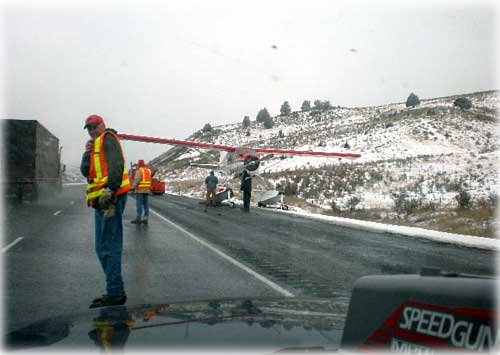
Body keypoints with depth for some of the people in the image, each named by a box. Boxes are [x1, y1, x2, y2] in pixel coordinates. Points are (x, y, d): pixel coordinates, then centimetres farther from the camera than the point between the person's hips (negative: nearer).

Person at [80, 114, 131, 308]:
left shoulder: (107, 138, -1)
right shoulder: (96, 146, 27)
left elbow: (116, 164, -17)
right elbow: (86, 171, 17)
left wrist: (110, 189, -28)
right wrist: (87, 153, 1)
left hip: (109, 197, -10)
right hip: (102, 200, 10)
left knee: (108, 247, -11)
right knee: (104, 248, 14)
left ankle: (115, 293, -7)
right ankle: (115, 291, 21)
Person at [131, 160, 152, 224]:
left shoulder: (139, 170, -9)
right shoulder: (148, 170, 13)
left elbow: (137, 180, -19)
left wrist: (133, 187, -9)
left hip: (140, 190, -7)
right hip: (147, 190, 7)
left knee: (139, 204, -5)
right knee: (146, 204, 7)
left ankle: (138, 219, -6)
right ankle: (145, 219, 6)